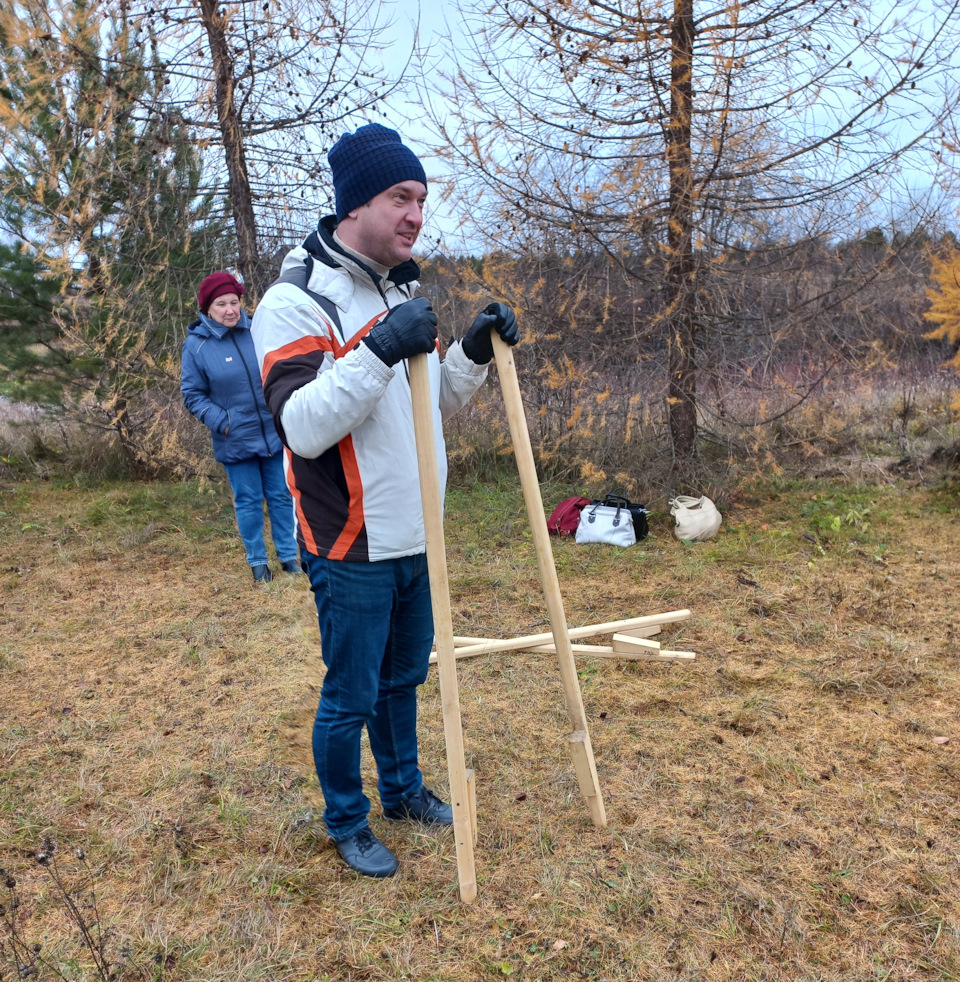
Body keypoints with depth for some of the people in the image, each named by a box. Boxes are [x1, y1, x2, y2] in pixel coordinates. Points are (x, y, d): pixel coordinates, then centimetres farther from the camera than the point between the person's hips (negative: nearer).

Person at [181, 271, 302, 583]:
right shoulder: (196, 344, -7)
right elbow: (192, 394, -2)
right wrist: (221, 422, -14)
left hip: (275, 433, 2)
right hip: (236, 441, -1)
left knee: (281, 496, 11)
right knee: (248, 502, 9)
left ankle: (288, 554, 25)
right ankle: (257, 561, 24)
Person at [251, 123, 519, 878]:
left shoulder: (403, 292, 10)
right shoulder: (296, 301, -14)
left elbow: (435, 405, 15)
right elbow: (302, 426, -25)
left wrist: (474, 353, -1)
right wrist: (376, 354, -33)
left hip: (412, 538, 7)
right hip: (352, 549, -7)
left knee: (405, 677, 21)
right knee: (352, 696, 8)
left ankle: (404, 790, 43)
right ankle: (346, 823, 32)